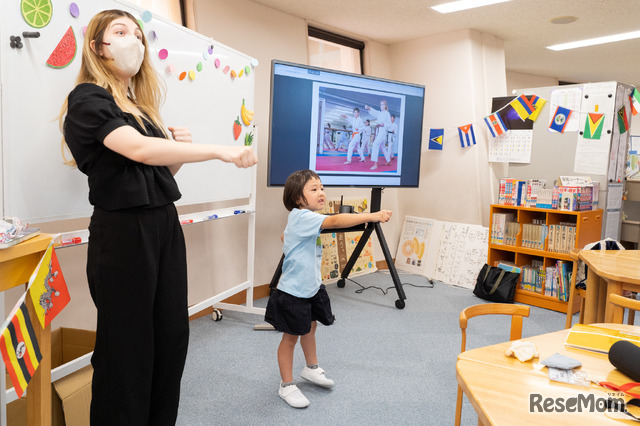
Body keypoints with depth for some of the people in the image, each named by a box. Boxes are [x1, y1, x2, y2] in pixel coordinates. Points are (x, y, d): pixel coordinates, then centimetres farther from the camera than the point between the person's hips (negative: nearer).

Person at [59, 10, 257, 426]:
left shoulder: (141, 105, 17)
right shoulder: (88, 99, -6)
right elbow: (139, 149, -24)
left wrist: (178, 150, 0)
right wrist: (220, 151, -30)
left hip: (164, 223, 7)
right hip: (123, 231, -7)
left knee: (172, 333, 10)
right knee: (128, 343, 2)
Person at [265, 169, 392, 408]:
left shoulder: (304, 219, 5)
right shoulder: (301, 216, -25)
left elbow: (284, 236, 24)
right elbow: (335, 221, -39)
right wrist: (371, 216, -44)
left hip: (311, 287, 10)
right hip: (293, 292, -10)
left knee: (310, 327, 25)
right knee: (291, 337, 5)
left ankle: (311, 369, 47)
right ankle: (287, 386, 22)